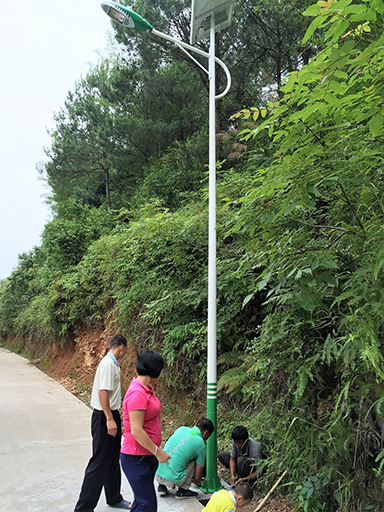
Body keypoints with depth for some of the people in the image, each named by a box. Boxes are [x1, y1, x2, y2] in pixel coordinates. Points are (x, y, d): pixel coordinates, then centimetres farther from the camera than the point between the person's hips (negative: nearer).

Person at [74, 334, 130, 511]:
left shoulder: (113, 364, 10)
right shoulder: (108, 364, -19)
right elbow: (102, 391, -25)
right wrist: (109, 419, -25)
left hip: (112, 415, 10)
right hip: (104, 417, -10)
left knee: (113, 460, 20)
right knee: (99, 462, -2)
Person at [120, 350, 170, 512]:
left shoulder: (146, 388, 7)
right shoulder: (137, 393, -24)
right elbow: (136, 430, -25)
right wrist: (157, 451, -19)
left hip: (147, 456, 10)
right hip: (137, 458, -10)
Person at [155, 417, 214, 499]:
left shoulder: (181, 429, 11)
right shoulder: (201, 445, -3)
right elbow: (197, 477, 3)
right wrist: (198, 483, 28)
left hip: (158, 475, 6)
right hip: (172, 479, -5)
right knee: (194, 461, 11)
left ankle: (162, 486, 21)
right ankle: (182, 490, 9)